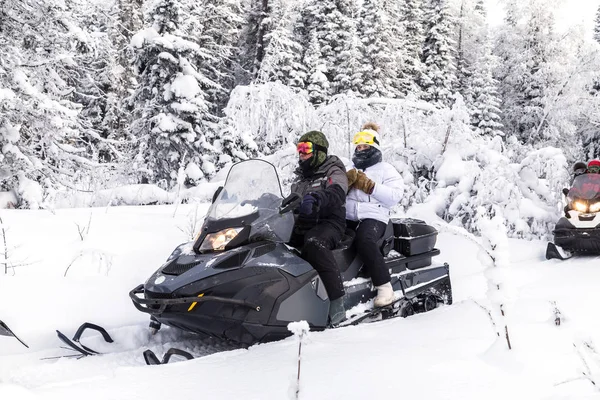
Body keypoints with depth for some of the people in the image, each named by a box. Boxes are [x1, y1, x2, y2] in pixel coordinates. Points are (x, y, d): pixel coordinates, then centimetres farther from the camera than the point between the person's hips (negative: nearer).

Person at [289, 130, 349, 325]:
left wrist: (315, 198, -45)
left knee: (314, 243, -39)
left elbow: (336, 193, -24)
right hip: (301, 225, 7)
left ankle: (337, 303, -42)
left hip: (328, 223, -7)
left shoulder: (334, 172, -1)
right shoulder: (299, 177, 22)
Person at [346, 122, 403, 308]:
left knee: (364, 241, -38)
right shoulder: (351, 170, 25)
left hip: (373, 217, -5)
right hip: (346, 217, 5)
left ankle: (385, 287, -31)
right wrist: (347, 181, -1)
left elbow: (394, 197, -6)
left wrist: (368, 185, -11)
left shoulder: (386, 169, 9)